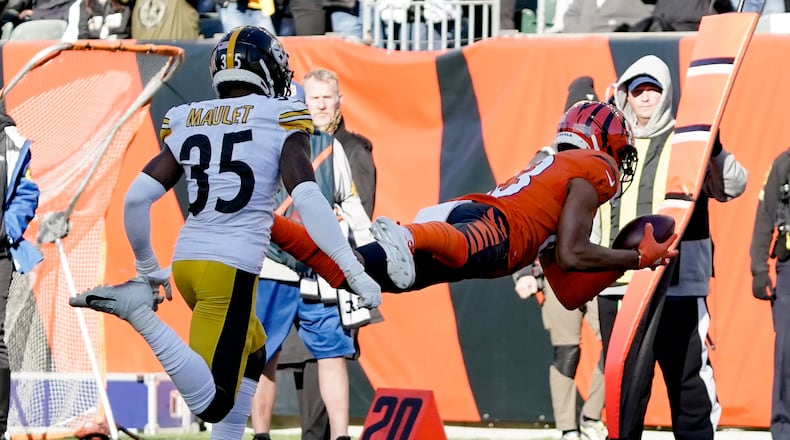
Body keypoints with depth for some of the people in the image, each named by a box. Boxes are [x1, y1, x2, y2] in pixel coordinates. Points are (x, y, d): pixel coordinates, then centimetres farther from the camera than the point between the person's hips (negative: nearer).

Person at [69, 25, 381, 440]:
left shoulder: (188, 122, 11)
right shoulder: (279, 119, -2)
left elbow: (136, 198, 6)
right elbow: (308, 200, -13)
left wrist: (148, 269, 21)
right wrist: (355, 273, -11)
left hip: (187, 261, 7)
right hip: (232, 266, -7)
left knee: (252, 356, 28)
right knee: (214, 403, -9)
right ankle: (142, 313, -26)